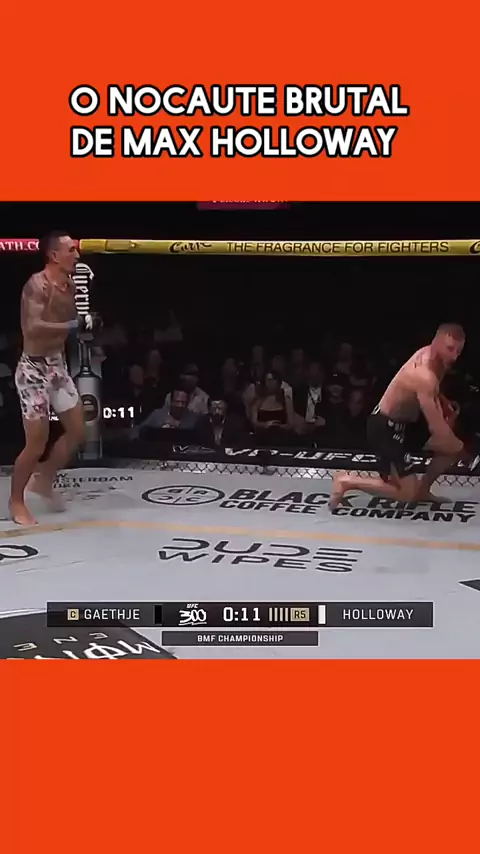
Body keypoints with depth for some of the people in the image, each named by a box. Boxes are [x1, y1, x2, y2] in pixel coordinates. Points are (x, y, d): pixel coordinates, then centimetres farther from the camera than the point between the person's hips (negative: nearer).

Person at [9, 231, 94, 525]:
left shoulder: (70, 284, 7)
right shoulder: (37, 285, -19)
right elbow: (34, 328, -33)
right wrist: (77, 324, -33)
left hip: (58, 365, 9)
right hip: (34, 368, -9)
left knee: (77, 432, 13)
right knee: (37, 442, -3)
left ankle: (43, 479, 33)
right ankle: (16, 501, 17)